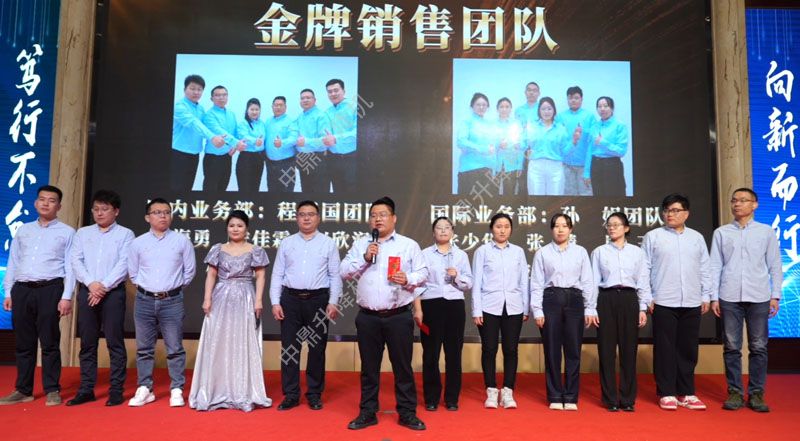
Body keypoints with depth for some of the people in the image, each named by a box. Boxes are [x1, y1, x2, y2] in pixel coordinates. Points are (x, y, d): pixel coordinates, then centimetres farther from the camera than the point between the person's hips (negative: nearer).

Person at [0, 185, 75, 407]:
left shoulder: (67, 232, 4)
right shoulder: (23, 230, 16)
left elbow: (70, 267, -2)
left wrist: (66, 297, -9)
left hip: (50, 290, -4)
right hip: (22, 290, 4)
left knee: (49, 342, -2)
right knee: (23, 343, 8)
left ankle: (52, 390, 7)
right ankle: (23, 390, 18)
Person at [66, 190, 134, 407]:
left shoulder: (125, 234, 5)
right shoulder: (82, 233, 15)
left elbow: (124, 264, -5)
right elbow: (75, 260, 4)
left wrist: (104, 286, -14)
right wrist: (91, 283, -11)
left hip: (113, 292, -3)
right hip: (86, 291, 3)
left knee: (115, 342, -2)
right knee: (87, 342, 7)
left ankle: (116, 390, 3)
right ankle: (86, 389, 14)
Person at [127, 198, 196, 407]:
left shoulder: (182, 241, 0)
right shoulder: (138, 243, 4)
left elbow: (189, 271, 6)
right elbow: (133, 272, 13)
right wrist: (146, 287, 11)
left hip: (172, 301, -2)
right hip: (144, 300, 2)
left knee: (175, 348, 1)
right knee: (144, 348, 9)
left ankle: (176, 390, 10)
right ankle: (144, 389, 20)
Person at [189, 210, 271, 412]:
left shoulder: (255, 251, 4)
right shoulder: (218, 249, 9)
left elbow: (260, 277, 0)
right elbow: (211, 275, 7)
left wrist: (258, 300, -10)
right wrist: (207, 298, -2)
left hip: (245, 300, -2)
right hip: (221, 300, 2)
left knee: (244, 345, 1)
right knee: (217, 344, 2)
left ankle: (243, 393, 10)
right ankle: (218, 392, 12)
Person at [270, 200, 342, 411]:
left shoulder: (328, 244, 4)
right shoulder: (286, 243, 8)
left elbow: (335, 275, 1)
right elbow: (277, 275, 6)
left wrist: (333, 302, -6)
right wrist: (275, 302, -1)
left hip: (318, 300, -1)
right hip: (290, 299, 1)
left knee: (317, 349, 6)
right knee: (289, 348, 4)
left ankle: (314, 394, 20)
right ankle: (291, 395, 16)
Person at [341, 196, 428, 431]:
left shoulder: (409, 245, 4)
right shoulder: (360, 244, 9)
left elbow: (423, 273, 3)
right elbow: (344, 272, 3)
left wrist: (408, 279, -17)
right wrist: (364, 258, -10)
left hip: (399, 316, -1)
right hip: (368, 317, 2)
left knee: (402, 365, 5)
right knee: (369, 367, 11)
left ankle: (407, 413, 18)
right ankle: (367, 412, 23)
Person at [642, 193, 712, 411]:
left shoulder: (697, 238, 12)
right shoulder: (653, 236, 2)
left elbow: (704, 269, 13)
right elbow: (644, 269, 0)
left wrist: (706, 296, 8)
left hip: (692, 303, 3)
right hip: (663, 303, -3)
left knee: (688, 349, 8)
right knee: (665, 349, 1)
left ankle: (686, 394, 19)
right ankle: (666, 394, 11)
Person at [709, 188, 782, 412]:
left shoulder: (766, 231, 8)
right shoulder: (721, 232, 8)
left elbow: (775, 265, 7)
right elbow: (715, 266, 6)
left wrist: (775, 295, 2)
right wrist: (714, 297, 2)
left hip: (759, 297, 0)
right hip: (729, 297, 0)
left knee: (758, 347, 4)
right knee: (732, 347, 3)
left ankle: (756, 394, 13)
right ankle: (735, 393, 11)